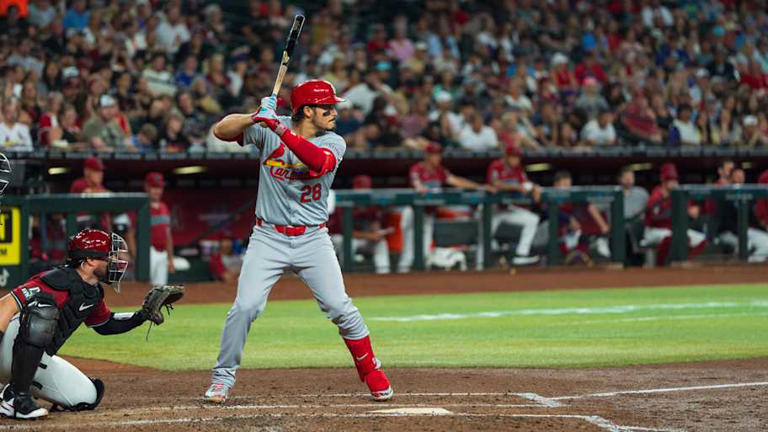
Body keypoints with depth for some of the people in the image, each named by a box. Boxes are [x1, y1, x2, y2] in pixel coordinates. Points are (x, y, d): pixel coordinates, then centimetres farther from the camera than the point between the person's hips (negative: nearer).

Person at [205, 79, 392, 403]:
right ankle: (223, 377, 2)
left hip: (312, 240, 1)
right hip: (268, 239, -1)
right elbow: (221, 130, -7)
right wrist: (256, 117, -25)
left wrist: (280, 129, -34)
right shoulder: (269, 130, -2)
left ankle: (372, 373, 12)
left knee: (340, 308, -7)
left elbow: (319, 161, -25)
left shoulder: (333, 143, -3)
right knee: (245, 306, -13)